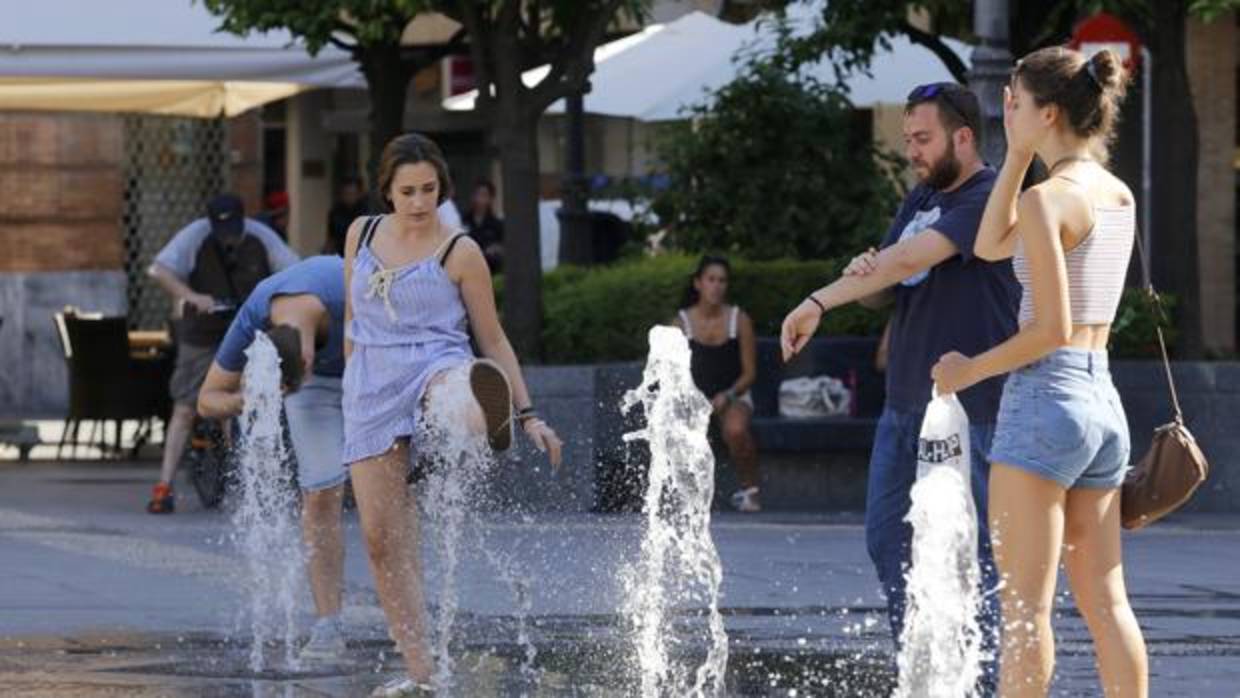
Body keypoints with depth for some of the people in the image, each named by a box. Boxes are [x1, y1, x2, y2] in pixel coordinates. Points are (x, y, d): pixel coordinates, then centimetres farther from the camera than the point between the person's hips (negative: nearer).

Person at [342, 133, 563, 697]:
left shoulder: (460, 253, 0)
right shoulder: (361, 234, 11)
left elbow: (493, 341, 5)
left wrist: (528, 415, 1)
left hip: (434, 367, -3)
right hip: (372, 391, 3)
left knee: (455, 380, -43)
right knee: (382, 536, -3)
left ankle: (482, 425, -79)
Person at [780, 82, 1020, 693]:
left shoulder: (989, 201, -13)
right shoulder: (921, 200, 16)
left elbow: (911, 260, -25)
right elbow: (886, 290, 16)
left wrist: (820, 303, -29)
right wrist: (862, 277, -9)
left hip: (969, 410, -9)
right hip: (904, 403, 9)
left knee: (967, 556, -7)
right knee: (889, 540, 10)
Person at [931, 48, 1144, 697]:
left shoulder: (1048, 200, -13)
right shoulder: (1119, 194, 12)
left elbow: (1051, 329, -18)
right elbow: (991, 246, 19)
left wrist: (973, 368, -5)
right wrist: (1018, 153, 14)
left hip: (1046, 399, -8)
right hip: (1104, 403, 8)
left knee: (1025, 602, -5)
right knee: (1105, 601, 9)